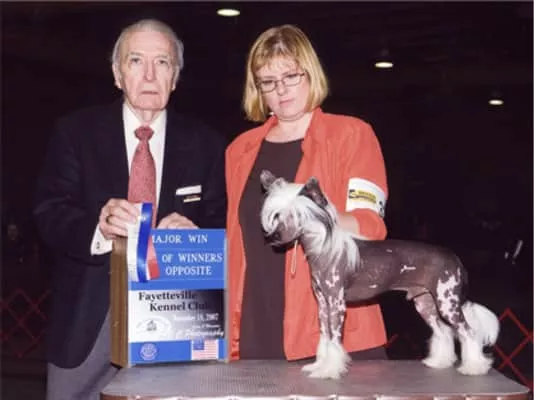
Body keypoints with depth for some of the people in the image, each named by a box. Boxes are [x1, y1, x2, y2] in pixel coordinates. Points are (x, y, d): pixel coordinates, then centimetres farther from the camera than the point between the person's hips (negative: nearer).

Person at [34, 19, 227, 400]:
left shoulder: (206, 144, 7)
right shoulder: (75, 132, 4)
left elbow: (221, 225, 4)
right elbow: (50, 213, -4)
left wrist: (193, 233, -20)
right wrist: (98, 226, -26)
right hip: (89, 319, 0)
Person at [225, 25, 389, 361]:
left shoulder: (352, 134, 3)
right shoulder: (241, 150, 14)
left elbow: (371, 225, -6)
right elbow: (236, 245, 16)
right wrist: (228, 333, 9)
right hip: (257, 334, 3)